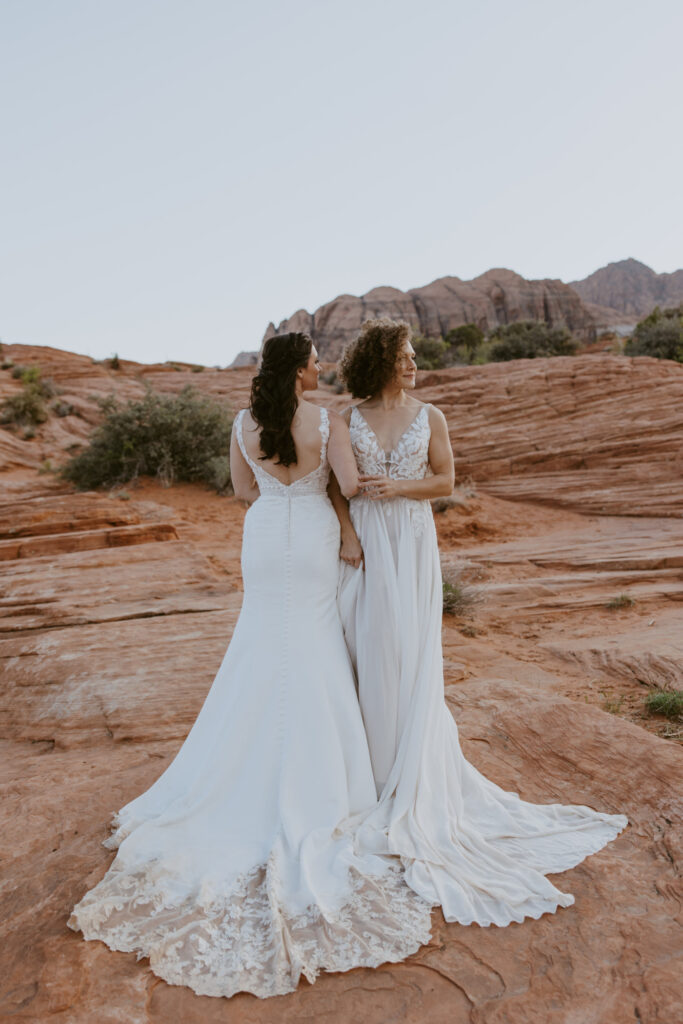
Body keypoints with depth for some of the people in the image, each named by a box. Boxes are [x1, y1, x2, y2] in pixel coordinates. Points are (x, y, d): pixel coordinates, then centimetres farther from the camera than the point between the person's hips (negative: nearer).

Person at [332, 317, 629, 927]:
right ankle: (379, 759, 20)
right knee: (370, 650, 3)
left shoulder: (429, 416, 6)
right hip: (366, 545, 1)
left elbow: (446, 480, 2)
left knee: (412, 651, 1)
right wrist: (348, 533, -10)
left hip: (413, 543, 0)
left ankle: (414, 784, 15)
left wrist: (398, 486, -13)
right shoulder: (349, 418, 5)